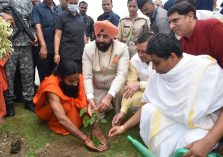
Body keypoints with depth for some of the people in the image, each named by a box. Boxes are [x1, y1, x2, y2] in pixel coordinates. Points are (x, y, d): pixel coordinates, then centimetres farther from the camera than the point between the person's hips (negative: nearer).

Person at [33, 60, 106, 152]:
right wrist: (86, 139, -50)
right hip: (47, 111, -4)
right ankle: (55, 124, -10)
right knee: (66, 105, -35)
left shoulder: (78, 79, -26)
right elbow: (62, 119, -48)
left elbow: (86, 102, -24)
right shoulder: (52, 86, -40)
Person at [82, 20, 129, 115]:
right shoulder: (88, 48, -13)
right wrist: (90, 98, -33)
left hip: (116, 88, -1)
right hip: (97, 89, 1)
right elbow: (87, 76, -17)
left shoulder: (122, 48, -18)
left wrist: (109, 96, -41)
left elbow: (121, 74, -26)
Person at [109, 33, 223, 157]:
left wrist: (208, 141, -31)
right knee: (148, 109, -19)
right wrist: (124, 127, 3)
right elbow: (146, 107, 6)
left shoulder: (205, 68, -19)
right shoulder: (157, 75, -3)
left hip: (199, 127, -5)